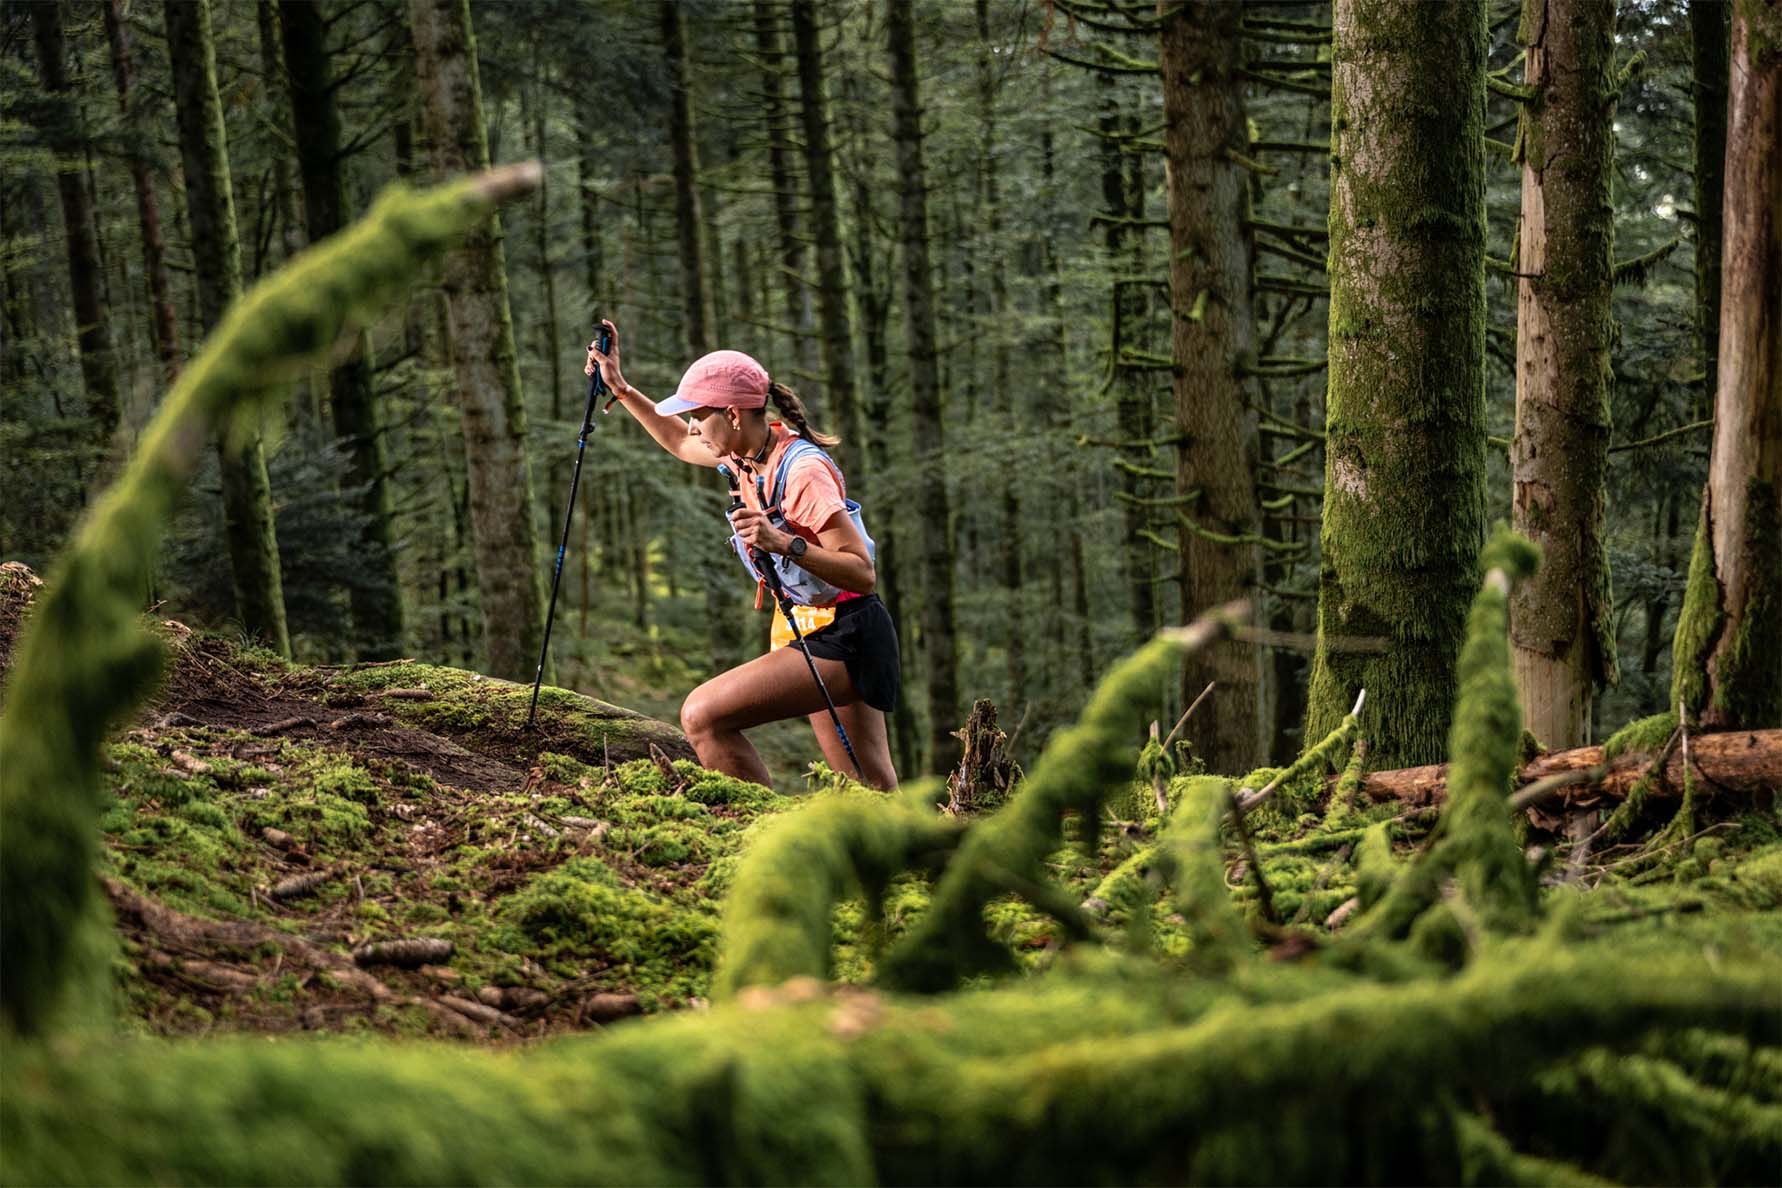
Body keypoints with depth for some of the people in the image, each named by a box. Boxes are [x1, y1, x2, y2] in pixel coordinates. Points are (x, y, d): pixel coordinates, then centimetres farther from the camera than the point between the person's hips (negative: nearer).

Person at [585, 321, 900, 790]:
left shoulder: (802, 470, -22)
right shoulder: (746, 452, 4)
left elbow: (863, 573, -26)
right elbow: (676, 441, 27)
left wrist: (785, 544, -37)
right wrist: (620, 389, 21)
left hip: (840, 640, -9)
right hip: (809, 631, 9)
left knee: (703, 715, -20)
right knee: (872, 790, 10)